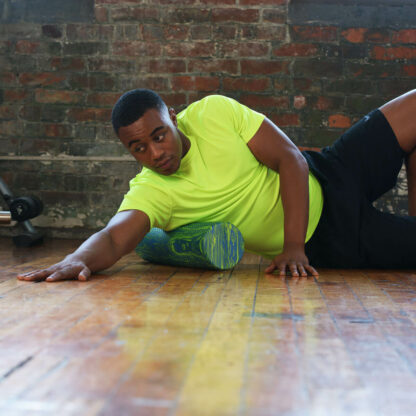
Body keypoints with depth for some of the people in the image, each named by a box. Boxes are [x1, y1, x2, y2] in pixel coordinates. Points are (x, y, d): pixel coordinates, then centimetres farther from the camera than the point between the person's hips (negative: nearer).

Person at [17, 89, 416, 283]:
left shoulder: (213, 112, -14)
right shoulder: (149, 192, -18)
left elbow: (290, 160, -16)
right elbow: (113, 237, -35)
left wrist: (293, 246, -24)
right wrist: (77, 259, -60)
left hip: (329, 176, 4)